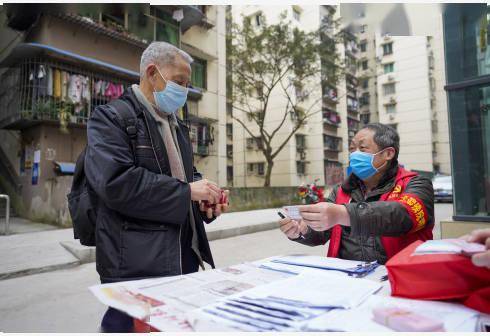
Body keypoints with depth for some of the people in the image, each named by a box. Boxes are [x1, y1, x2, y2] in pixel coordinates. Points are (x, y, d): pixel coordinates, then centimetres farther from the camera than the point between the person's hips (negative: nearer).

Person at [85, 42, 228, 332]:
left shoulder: (177, 125, 16)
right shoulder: (110, 118, -7)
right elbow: (116, 182, -22)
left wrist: (206, 200, 2)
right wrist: (186, 191, -18)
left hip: (185, 259, 8)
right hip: (136, 266, -7)